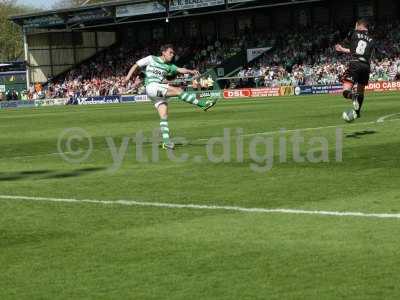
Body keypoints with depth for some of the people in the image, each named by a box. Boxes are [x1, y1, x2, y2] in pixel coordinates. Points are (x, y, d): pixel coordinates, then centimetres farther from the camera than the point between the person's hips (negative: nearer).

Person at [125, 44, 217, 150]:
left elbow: (180, 70, 3)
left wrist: (191, 71, -15)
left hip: (161, 92, 6)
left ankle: (166, 141, -5)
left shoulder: (169, 66, 19)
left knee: (164, 116, -6)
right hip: (151, 87, -6)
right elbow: (136, 66, 11)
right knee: (178, 90, -22)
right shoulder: (151, 59, 9)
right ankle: (202, 104, -22)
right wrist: (128, 76, -2)